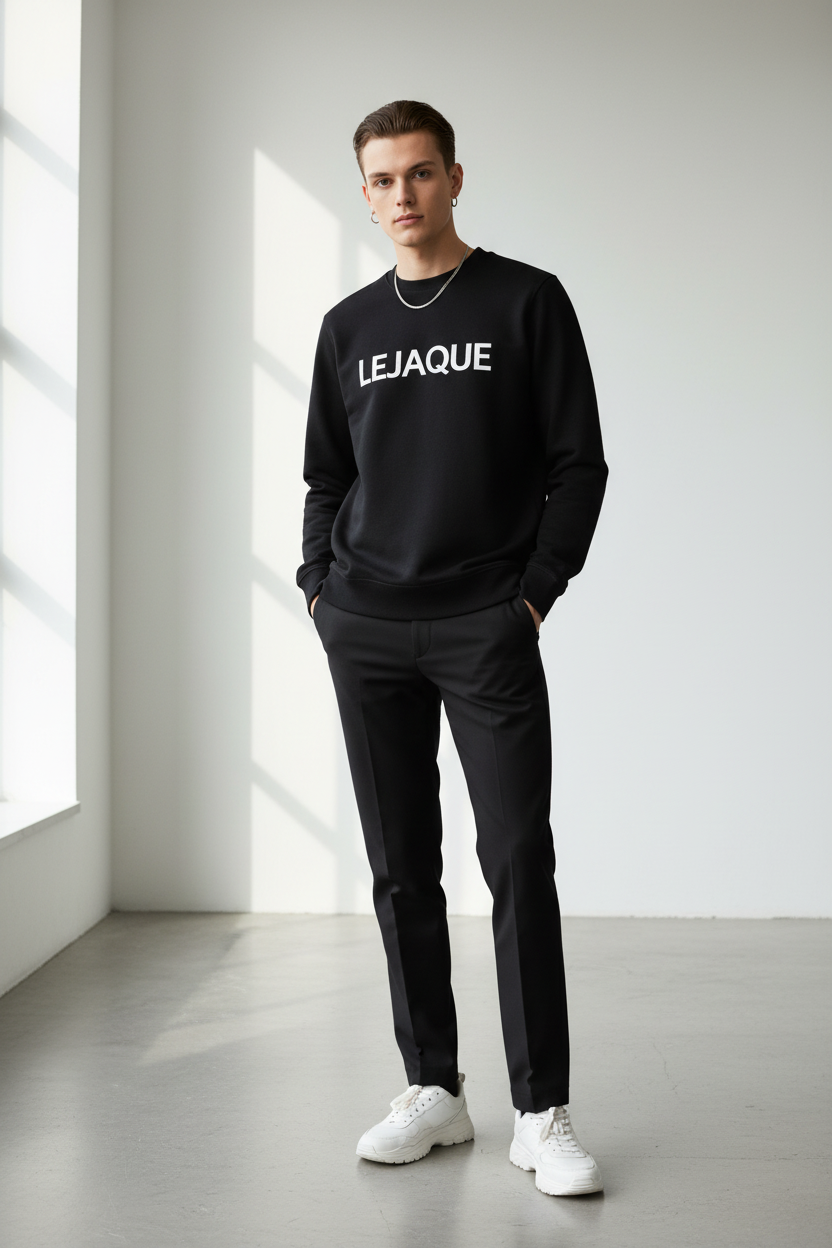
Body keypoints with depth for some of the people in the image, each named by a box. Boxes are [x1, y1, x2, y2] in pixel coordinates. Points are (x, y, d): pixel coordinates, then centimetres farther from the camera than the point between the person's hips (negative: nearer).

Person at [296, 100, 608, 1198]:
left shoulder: (529, 302, 4)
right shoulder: (349, 326, 15)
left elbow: (579, 465, 1)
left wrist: (535, 594, -6)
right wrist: (321, 587, 6)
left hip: (487, 626, -4)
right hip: (365, 633, 4)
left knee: (519, 862, -6)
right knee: (402, 868, 6)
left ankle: (542, 1114, 2)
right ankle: (434, 1090, 17)